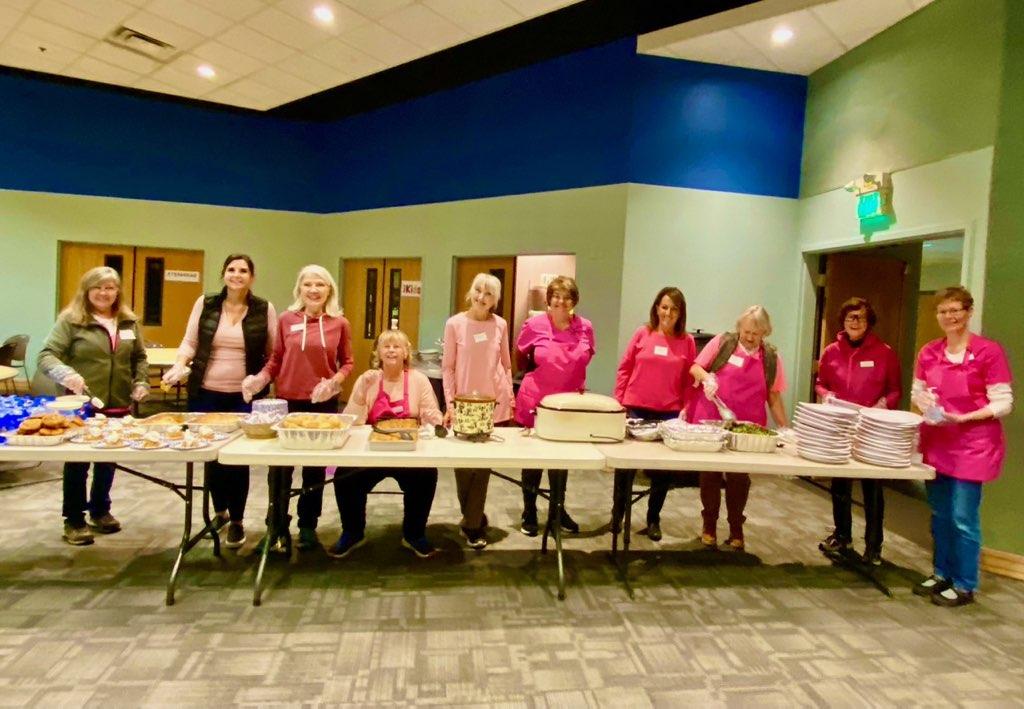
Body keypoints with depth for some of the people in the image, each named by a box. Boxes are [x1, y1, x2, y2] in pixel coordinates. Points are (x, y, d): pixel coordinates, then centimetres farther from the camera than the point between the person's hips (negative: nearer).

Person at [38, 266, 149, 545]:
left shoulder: (129, 321, 8)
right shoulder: (71, 319, -7)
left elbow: (139, 357, 17)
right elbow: (46, 355, -12)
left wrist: (142, 382, 3)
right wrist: (66, 374, -30)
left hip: (117, 405, 5)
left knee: (108, 460, 15)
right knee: (78, 462, 5)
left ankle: (100, 511, 31)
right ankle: (73, 520, 19)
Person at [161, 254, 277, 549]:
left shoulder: (264, 309, -1)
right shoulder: (205, 304, 3)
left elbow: (273, 353, 1)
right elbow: (190, 342, 6)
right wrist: (179, 365, -12)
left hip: (244, 396, -2)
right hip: (206, 393, 2)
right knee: (210, 454, 12)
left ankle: (237, 521, 17)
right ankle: (219, 511, 35)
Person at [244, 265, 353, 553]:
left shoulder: (340, 323, -2)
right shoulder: (286, 319, -1)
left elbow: (347, 362, 3)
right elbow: (276, 359, 5)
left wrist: (333, 381, -15)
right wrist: (260, 378, -12)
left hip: (323, 403, 0)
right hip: (287, 401, 0)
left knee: (315, 469, 12)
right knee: (280, 468, 6)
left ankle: (308, 527, 28)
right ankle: (278, 529, 22)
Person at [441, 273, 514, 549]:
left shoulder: (500, 324, 1)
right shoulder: (455, 323, -5)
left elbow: (506, 364, 9)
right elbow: (447, 367, -2)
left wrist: (510, 397, 6)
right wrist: (449, 403, -6)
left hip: (494, 403, 1)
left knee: (484, 463, 4)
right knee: (463, 461, 6)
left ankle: (472, 524, 17)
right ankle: (475, 519, 27)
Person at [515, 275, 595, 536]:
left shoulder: (585, 327, -4)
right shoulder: (534, 325, -10)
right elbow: (520, 358, 6)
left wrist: (569, 376, 8)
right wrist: (539, 374, 7)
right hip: (536, 401, -3)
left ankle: (557, 509, 35)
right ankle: (529, 512, 26)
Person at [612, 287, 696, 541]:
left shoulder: (687, 341, 0)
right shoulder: (643, 333, -1)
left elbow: (690, 380, 3)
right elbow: (624, 368, 3)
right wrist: (619, 401, -1)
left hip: (669, 413, 1)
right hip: (635, 409, 0)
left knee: (663, 470, 9)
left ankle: (653, 520, 28)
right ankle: (618, 515, 28)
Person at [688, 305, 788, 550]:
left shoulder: (771, 357, 4)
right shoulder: (722, 342, -1)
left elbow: (774, 396, 9)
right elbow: (695, 367, 3)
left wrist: (784, 427, 5)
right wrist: (706, 376, -18)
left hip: (747, 428, 1)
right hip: (710, 422, -1)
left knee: (739, 478, 6)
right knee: (710, 474, 9)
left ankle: (736, 530, 25)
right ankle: (709, 526, 25)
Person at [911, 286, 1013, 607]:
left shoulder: (989, 351, -9)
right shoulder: (928, 352, 6)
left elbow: (1003, 403, -10)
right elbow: (917, 391, 16)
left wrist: (964, 417, -22)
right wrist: (924, 402, -6)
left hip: (972, 445, -5)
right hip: (936, 442, 5)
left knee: (963, 518, 0)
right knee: (940, 513, 14)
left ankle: (964, 586, 16)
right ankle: (942, 574, 29)